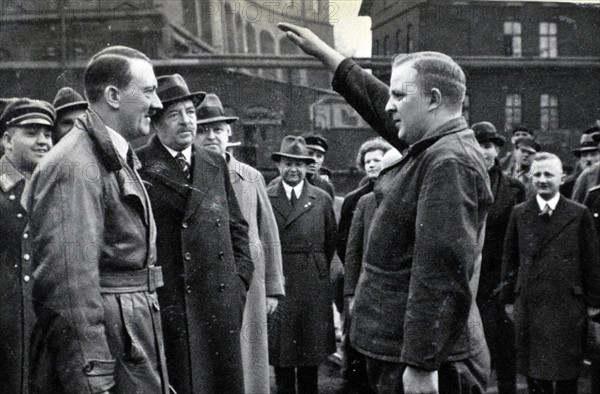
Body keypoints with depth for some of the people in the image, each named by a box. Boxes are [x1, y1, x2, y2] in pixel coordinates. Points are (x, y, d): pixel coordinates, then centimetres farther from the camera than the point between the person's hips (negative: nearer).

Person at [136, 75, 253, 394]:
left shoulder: (216, 165, 12)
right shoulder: (136, 167, -4)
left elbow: (237, 227, 17)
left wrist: (240, 278, 8)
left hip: (218, 304, 4)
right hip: (160, 305, -4)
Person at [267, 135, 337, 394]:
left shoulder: (322, 199, 4)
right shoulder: (265, 198, 0)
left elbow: (331, 242, 11)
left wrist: (318, 271, 12)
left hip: (313, 285, 1)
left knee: (311, 352, 8)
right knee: (279, 350, 6)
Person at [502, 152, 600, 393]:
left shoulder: (579, 214, 2)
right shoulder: (519, 213, 6)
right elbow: (510, 259, 8)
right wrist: (508, 299, 6)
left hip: (568, 307, -1)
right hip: (528, 305, 1)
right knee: (533, 373, 7)